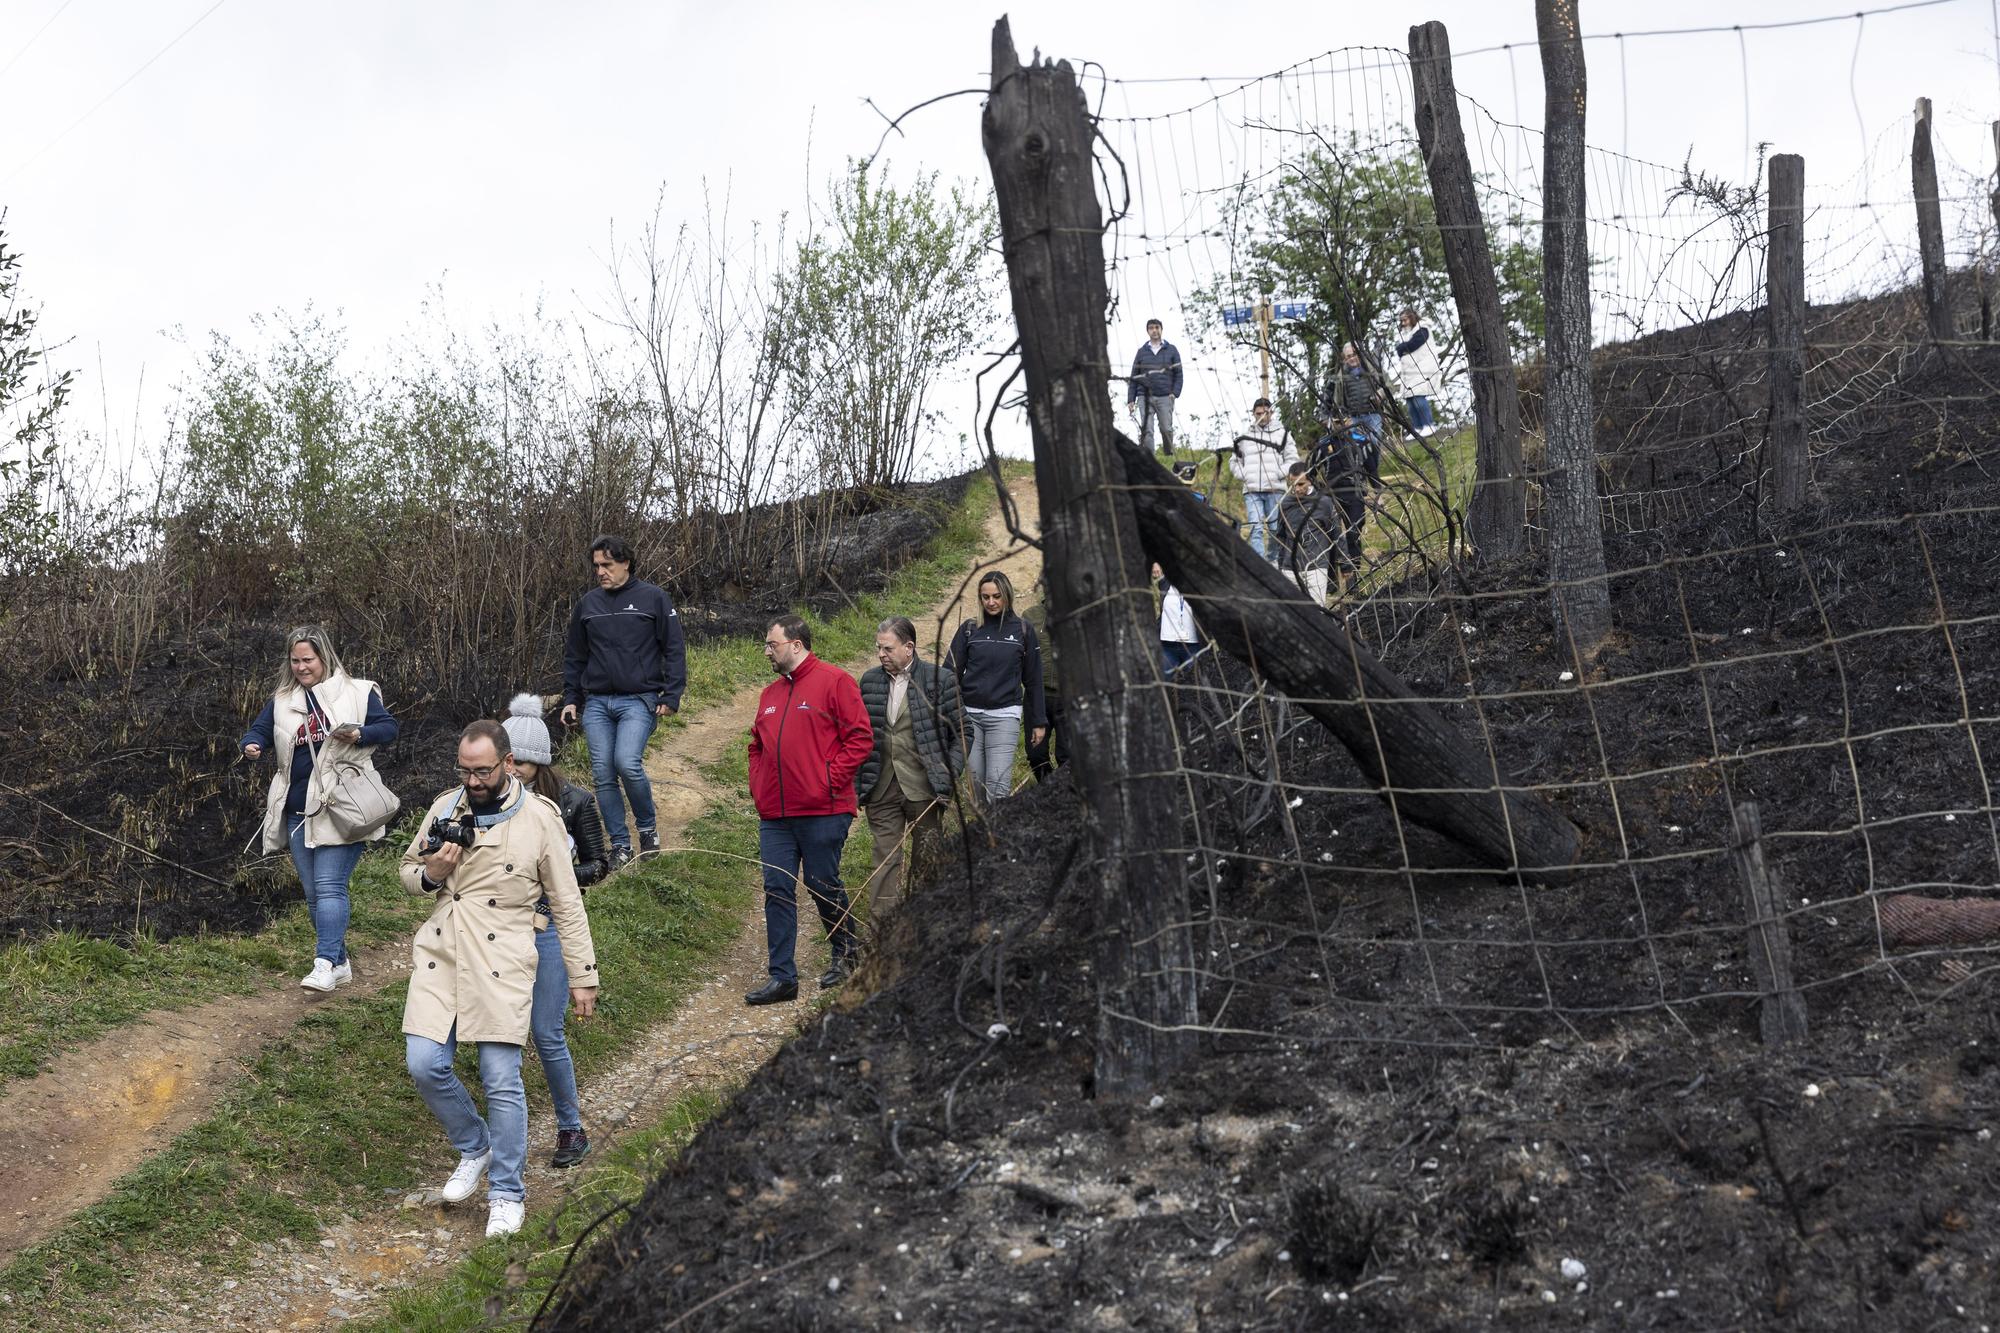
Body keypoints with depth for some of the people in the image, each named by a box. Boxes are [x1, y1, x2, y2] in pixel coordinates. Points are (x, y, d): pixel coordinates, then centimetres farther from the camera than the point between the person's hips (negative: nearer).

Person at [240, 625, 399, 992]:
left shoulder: (357, 693, -1)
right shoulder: (281, 701, 11)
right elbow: (259, 731, 8)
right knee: (313, 893, 10)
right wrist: (250, 747, -16)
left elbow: (389, 727, 0)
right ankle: (340, 963, 21)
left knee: (329, 885, -15)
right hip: (298, 811, 6)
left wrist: (359, 735, -20)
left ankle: (325, 964, -17)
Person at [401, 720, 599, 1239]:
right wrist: (429, 874, -5)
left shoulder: (540, 819, -3)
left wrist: (583, 976, 1)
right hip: (439, 958, 4)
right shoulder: (445, 807, 8)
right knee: (425, 1065, -5)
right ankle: (473, 1148, 22)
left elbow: (567, 904, 2)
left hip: (500, 964, -4)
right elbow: (407, 868, 21)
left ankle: (506, 1193, 9)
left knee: (502, 1081, -5)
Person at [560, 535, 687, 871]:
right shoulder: (587, 604, 13)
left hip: (638, 701, -5)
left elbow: (675, 650, 0)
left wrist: (671, 696, -8)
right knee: (603, 775, -1)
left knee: (628, 764, -21)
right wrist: (571, 699, 12)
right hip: (597, 703, 5)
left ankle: (648, 830, 2)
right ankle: (620, 846, 9)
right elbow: (575, 657, 20)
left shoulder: (653, 598, 1)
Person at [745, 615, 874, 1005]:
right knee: (777, 892, 1)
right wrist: (758, 786, 10)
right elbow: (757, 746, 25)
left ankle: (845, 955, 27)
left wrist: (831, 780, -13)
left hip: (822, 812, -6)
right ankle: (782, 977, 3)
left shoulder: (834, 682, -5)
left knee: (823, 886, 3)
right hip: (775, 814, 6)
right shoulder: (771, 693, 17)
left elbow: (860, 738, -9)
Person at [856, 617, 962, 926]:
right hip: (882, 789, 3)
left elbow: (960, 732, 0)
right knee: (885, 859, 0)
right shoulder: (870, 680, 7)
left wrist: (948, 779, -8)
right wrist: (859, 783, 6)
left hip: (924, 789, -3)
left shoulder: (939, 680, -4)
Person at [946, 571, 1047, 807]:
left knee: (998, 784, -11)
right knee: (976, 780, 4)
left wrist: (1038, 721, 8)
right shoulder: (969, 629, 7)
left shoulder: (1022, 630, 4)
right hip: (969, 714, 2)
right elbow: (950, 672, 6)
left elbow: (1033, 679, 9)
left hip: (1004, 715, -2)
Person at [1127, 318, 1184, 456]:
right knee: (1146, 430, -10)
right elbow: (1134, 377, 14)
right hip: (1145, 397, 1)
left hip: (1165, 397, -1)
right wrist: (1130, 400, 6)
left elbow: (1178, 374, 9)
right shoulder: (1142, 351, 13)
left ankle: (1169, 455, 10)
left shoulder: (1171, 350, 11)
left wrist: (1174, 393, -5)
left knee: (1166, 429, -5)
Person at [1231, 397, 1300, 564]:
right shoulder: (1244, 436, 13)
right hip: (1252, 491, 1)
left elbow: (1293, 459, 6)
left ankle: (1273, 561, 21)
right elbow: (1234, 462, 21)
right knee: (1256, 529, -11)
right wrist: (1244, 476, 3)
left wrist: (1278, 475, -8)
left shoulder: (1282, 433, 7)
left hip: (1275, 489, -1)